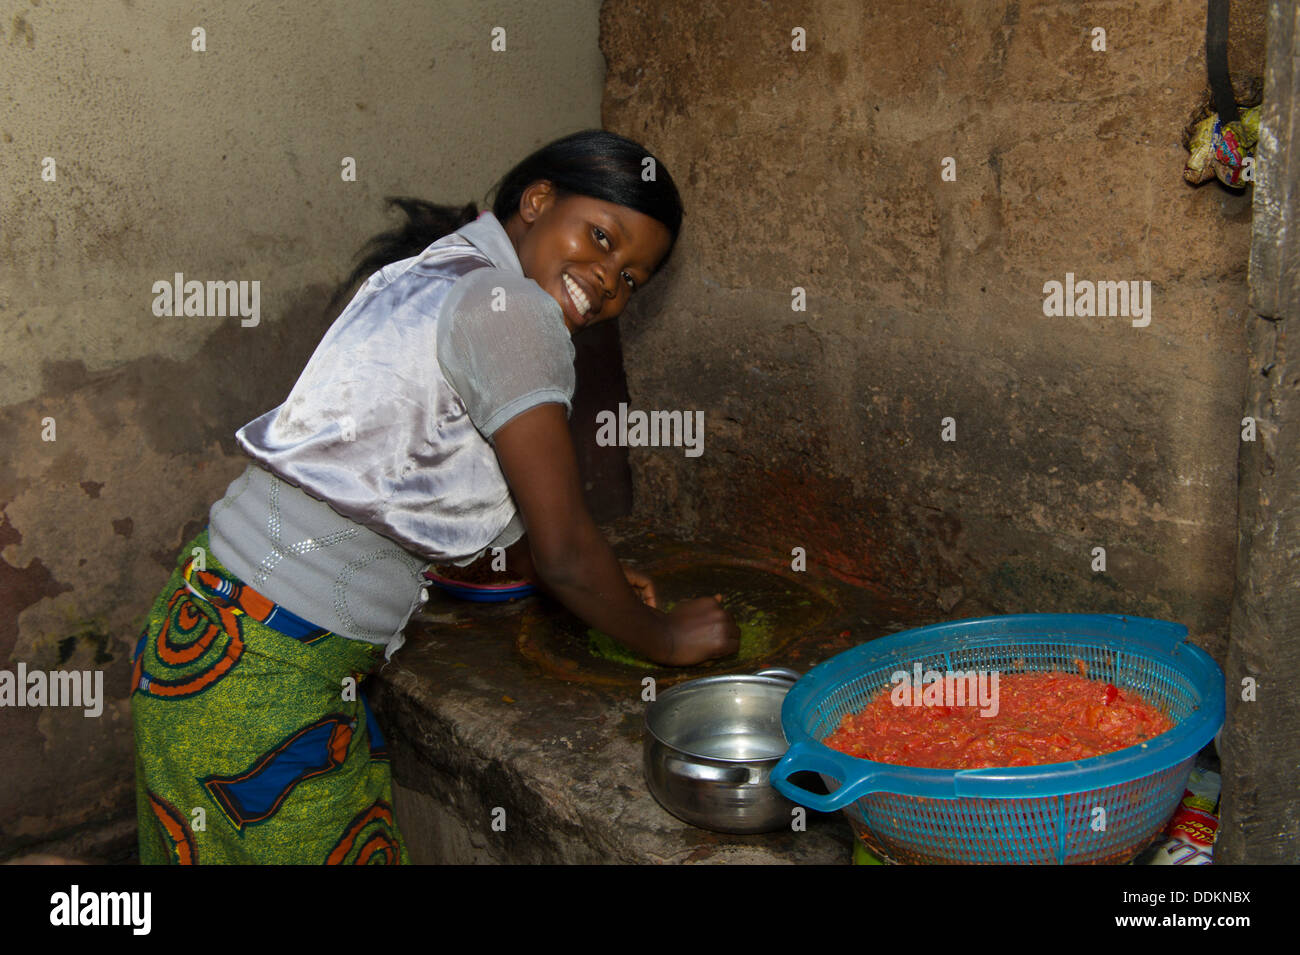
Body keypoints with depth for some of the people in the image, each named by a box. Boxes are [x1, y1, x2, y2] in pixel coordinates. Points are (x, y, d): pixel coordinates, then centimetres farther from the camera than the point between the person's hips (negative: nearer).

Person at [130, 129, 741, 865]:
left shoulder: (429, 275, 12)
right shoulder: (507, 306, -16)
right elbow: (562, 551, -14)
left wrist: (592, 579, 24)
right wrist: (667, 639, 3)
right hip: (267, 679, -9)